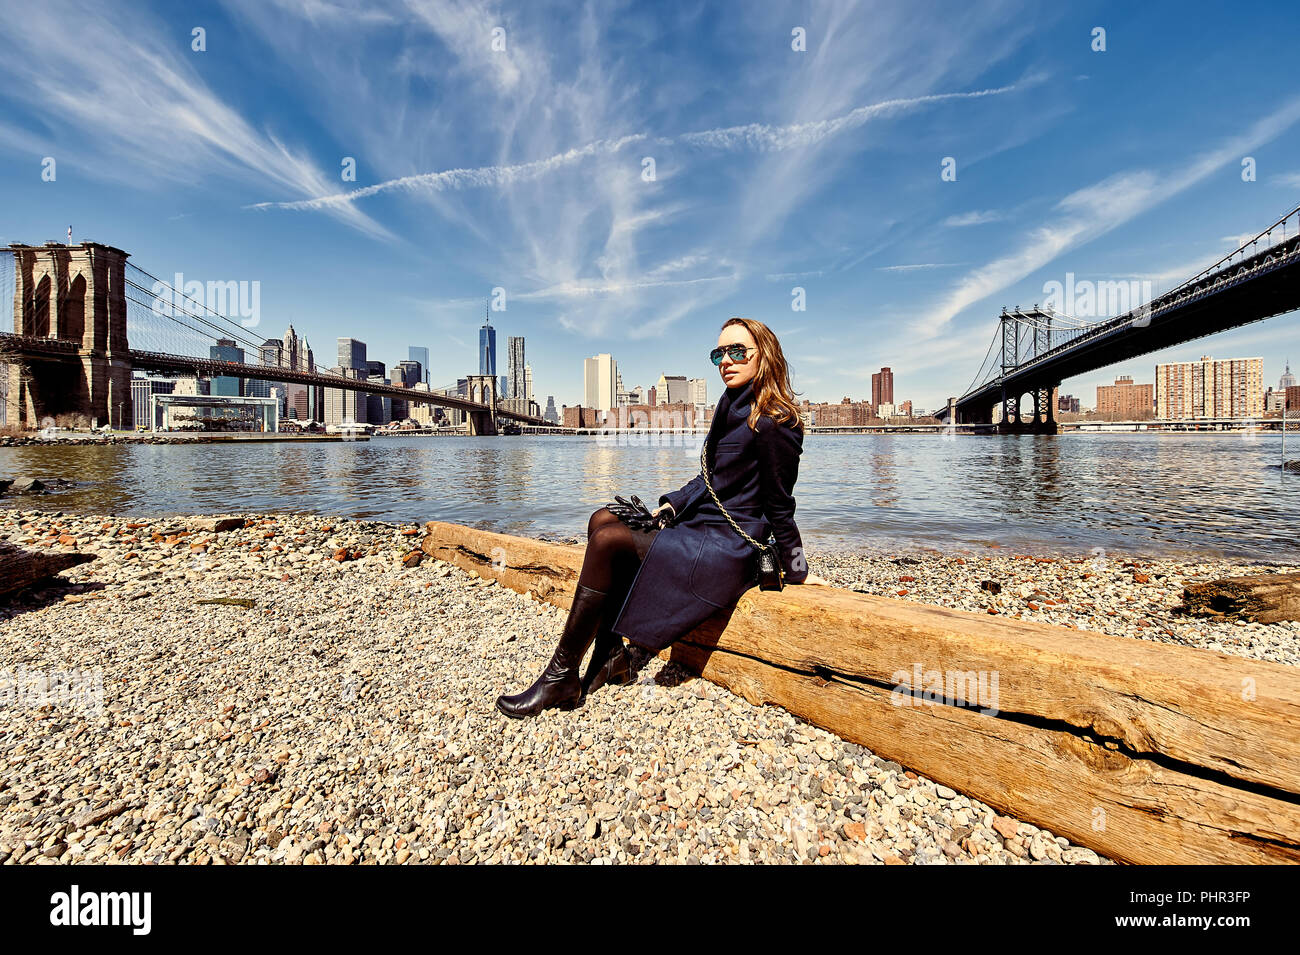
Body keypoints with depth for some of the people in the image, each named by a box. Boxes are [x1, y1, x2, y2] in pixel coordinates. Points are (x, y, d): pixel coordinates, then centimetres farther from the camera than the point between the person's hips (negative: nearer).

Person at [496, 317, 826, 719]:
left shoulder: (773, 423, -15)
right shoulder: (734, 409, 14)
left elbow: (780, 506, -10)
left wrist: (796, 571, -2)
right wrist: (669, 505, 6)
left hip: (727, 550, -10)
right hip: (700, 527, 10)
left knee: (609, 541, -20)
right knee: (603, 519, 1)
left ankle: (561, 678, -7)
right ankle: (610, 655, 1)